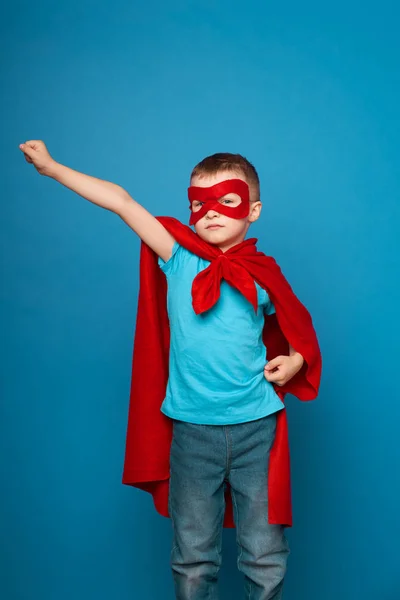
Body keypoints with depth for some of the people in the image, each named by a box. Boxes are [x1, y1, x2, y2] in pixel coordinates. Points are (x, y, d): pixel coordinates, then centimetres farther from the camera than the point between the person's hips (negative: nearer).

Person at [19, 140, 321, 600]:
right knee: (193, 559, 10)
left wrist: (295, 360, 0)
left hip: (256, 427, 0)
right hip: (193, 430, 0)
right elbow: (122, 202, -4)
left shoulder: (262, 276, 1)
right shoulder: (179, 259, -2)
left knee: (266, 557, 8)